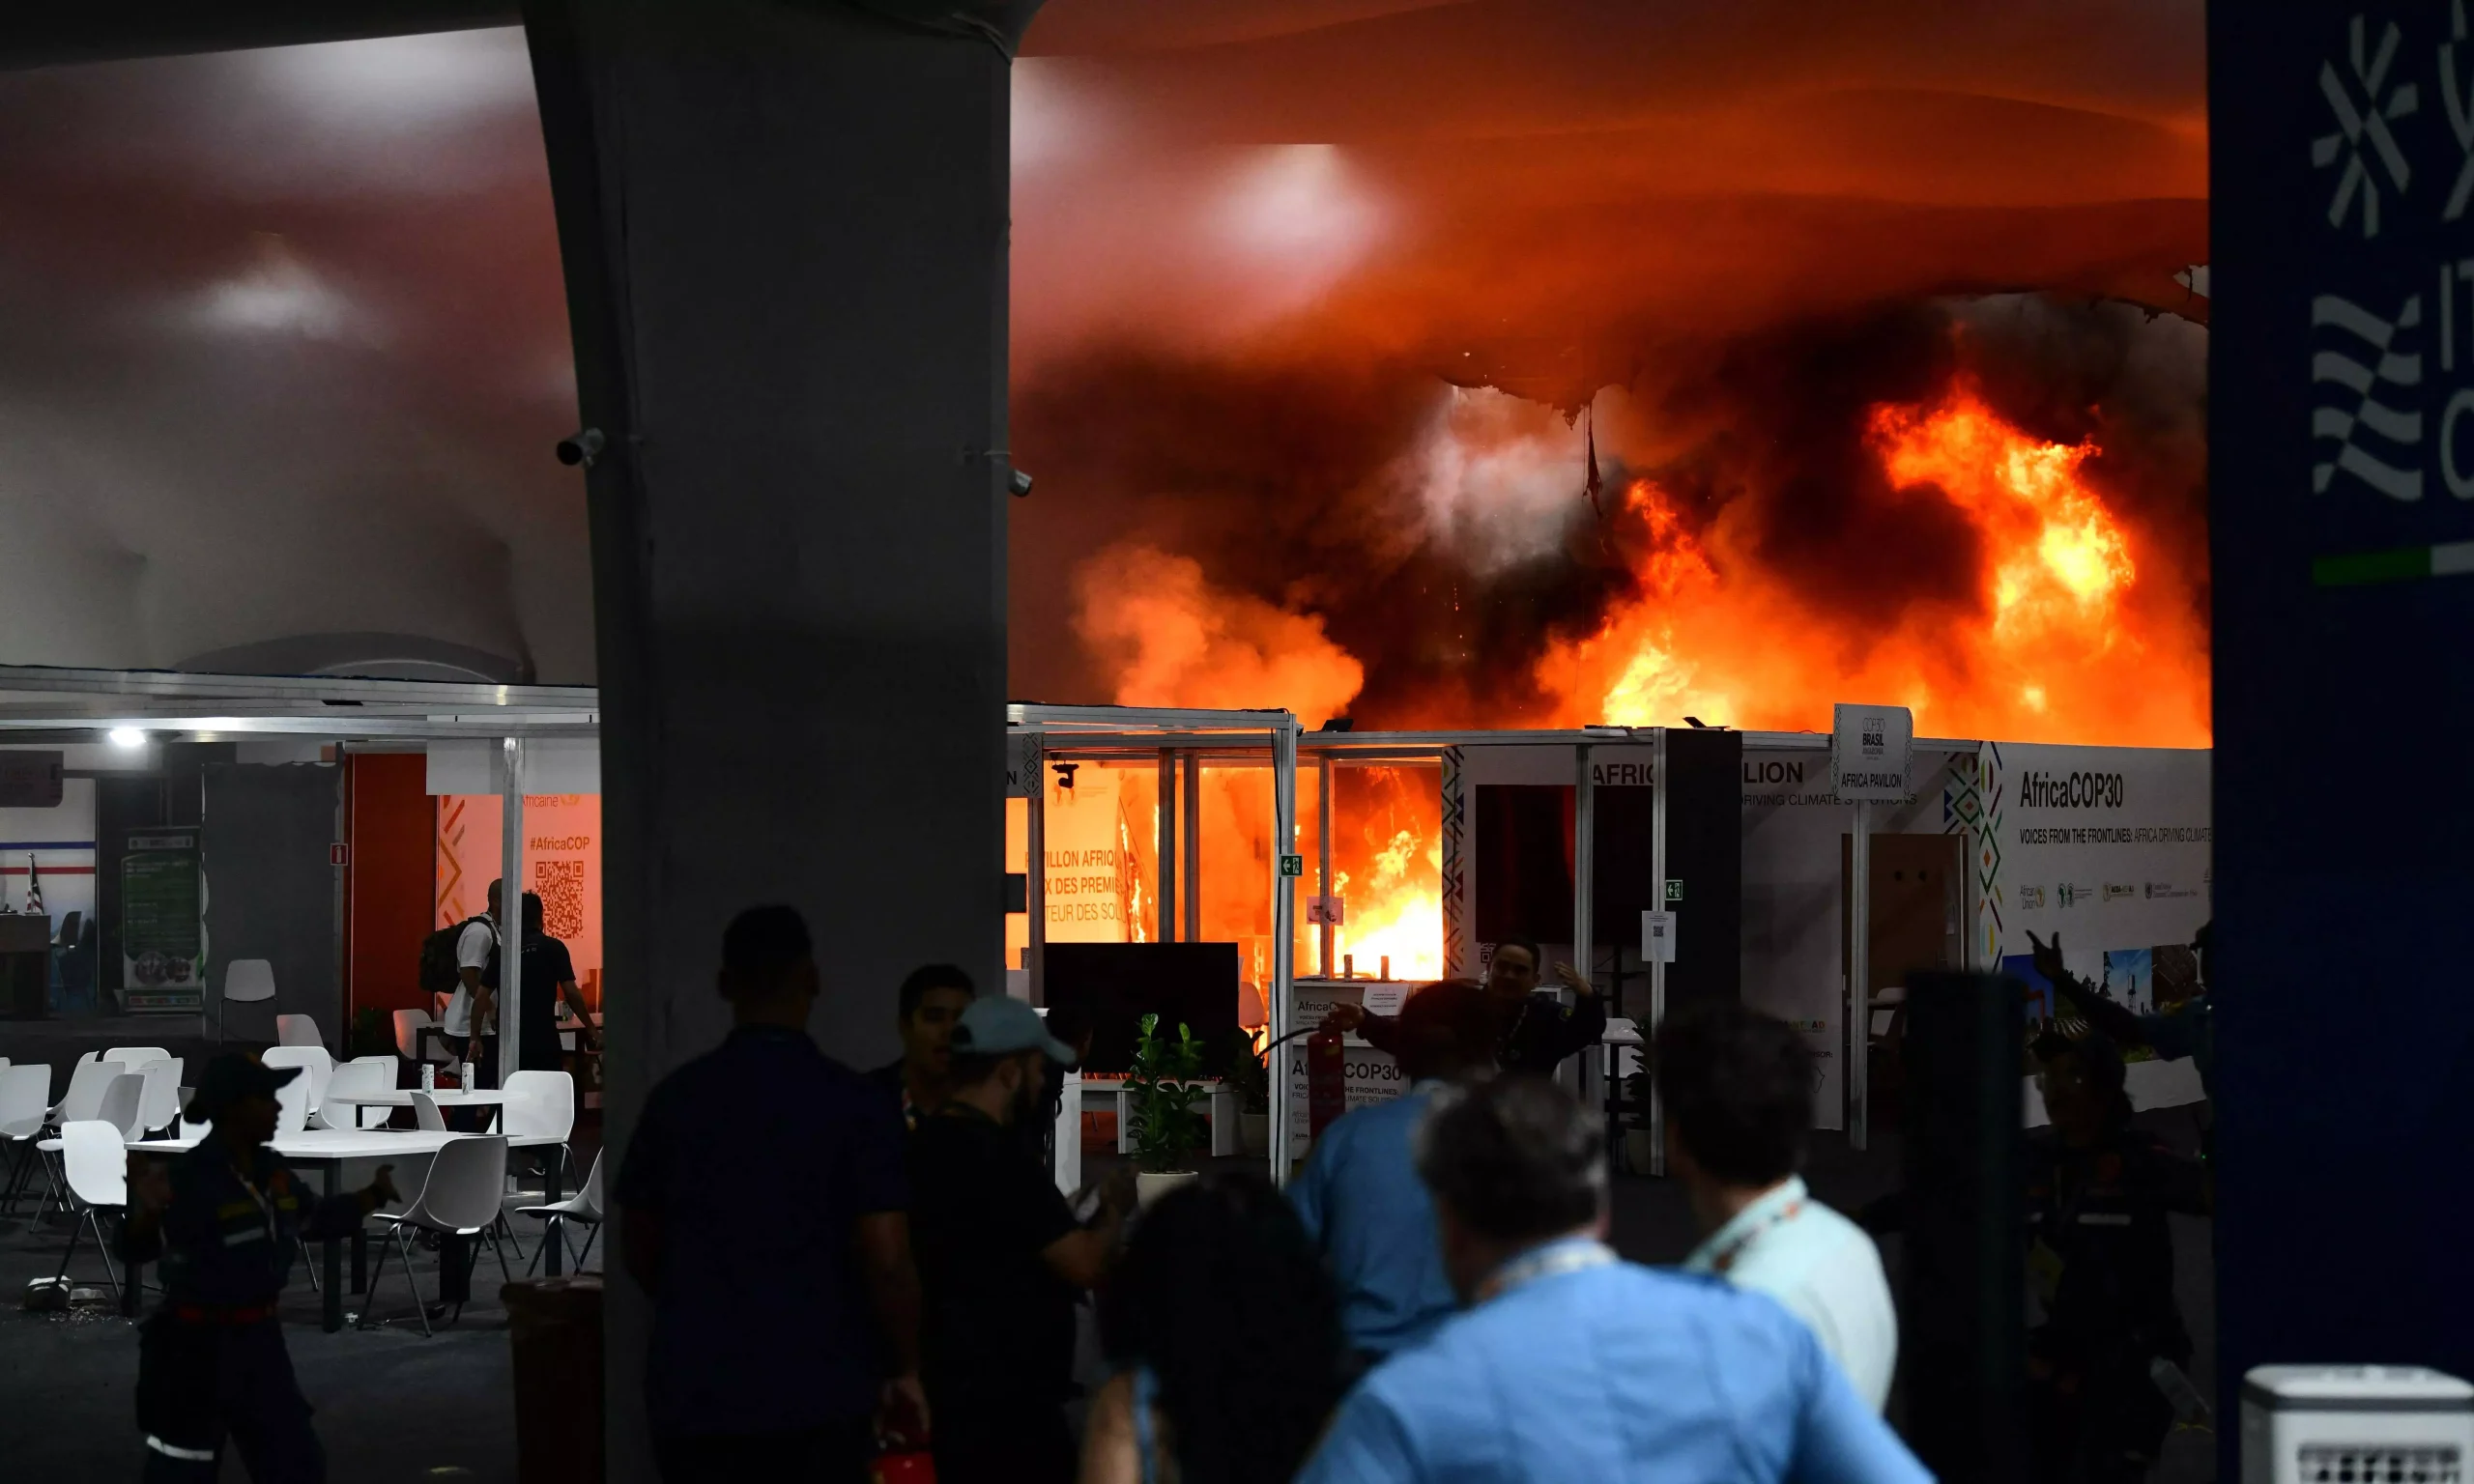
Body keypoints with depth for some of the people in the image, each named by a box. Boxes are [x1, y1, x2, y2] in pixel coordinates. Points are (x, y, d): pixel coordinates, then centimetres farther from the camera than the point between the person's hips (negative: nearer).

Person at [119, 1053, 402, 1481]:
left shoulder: (272, 1169, 4)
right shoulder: (187, 1177, -22)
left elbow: (314, 1220, 22)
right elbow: (136, 1247, -34)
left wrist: (375, 1193, 20)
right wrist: (147, 1211, -54)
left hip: (260, 1341, 8)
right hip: (197, 1349, -8)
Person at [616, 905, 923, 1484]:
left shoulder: (675, 1096, 2)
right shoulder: (853, 1101, -7)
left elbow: (639, 1247, 12)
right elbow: (886, 1260, -11)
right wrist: (905, 1370, 4)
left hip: (696, 1390, 3)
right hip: (818, 1390, -2)